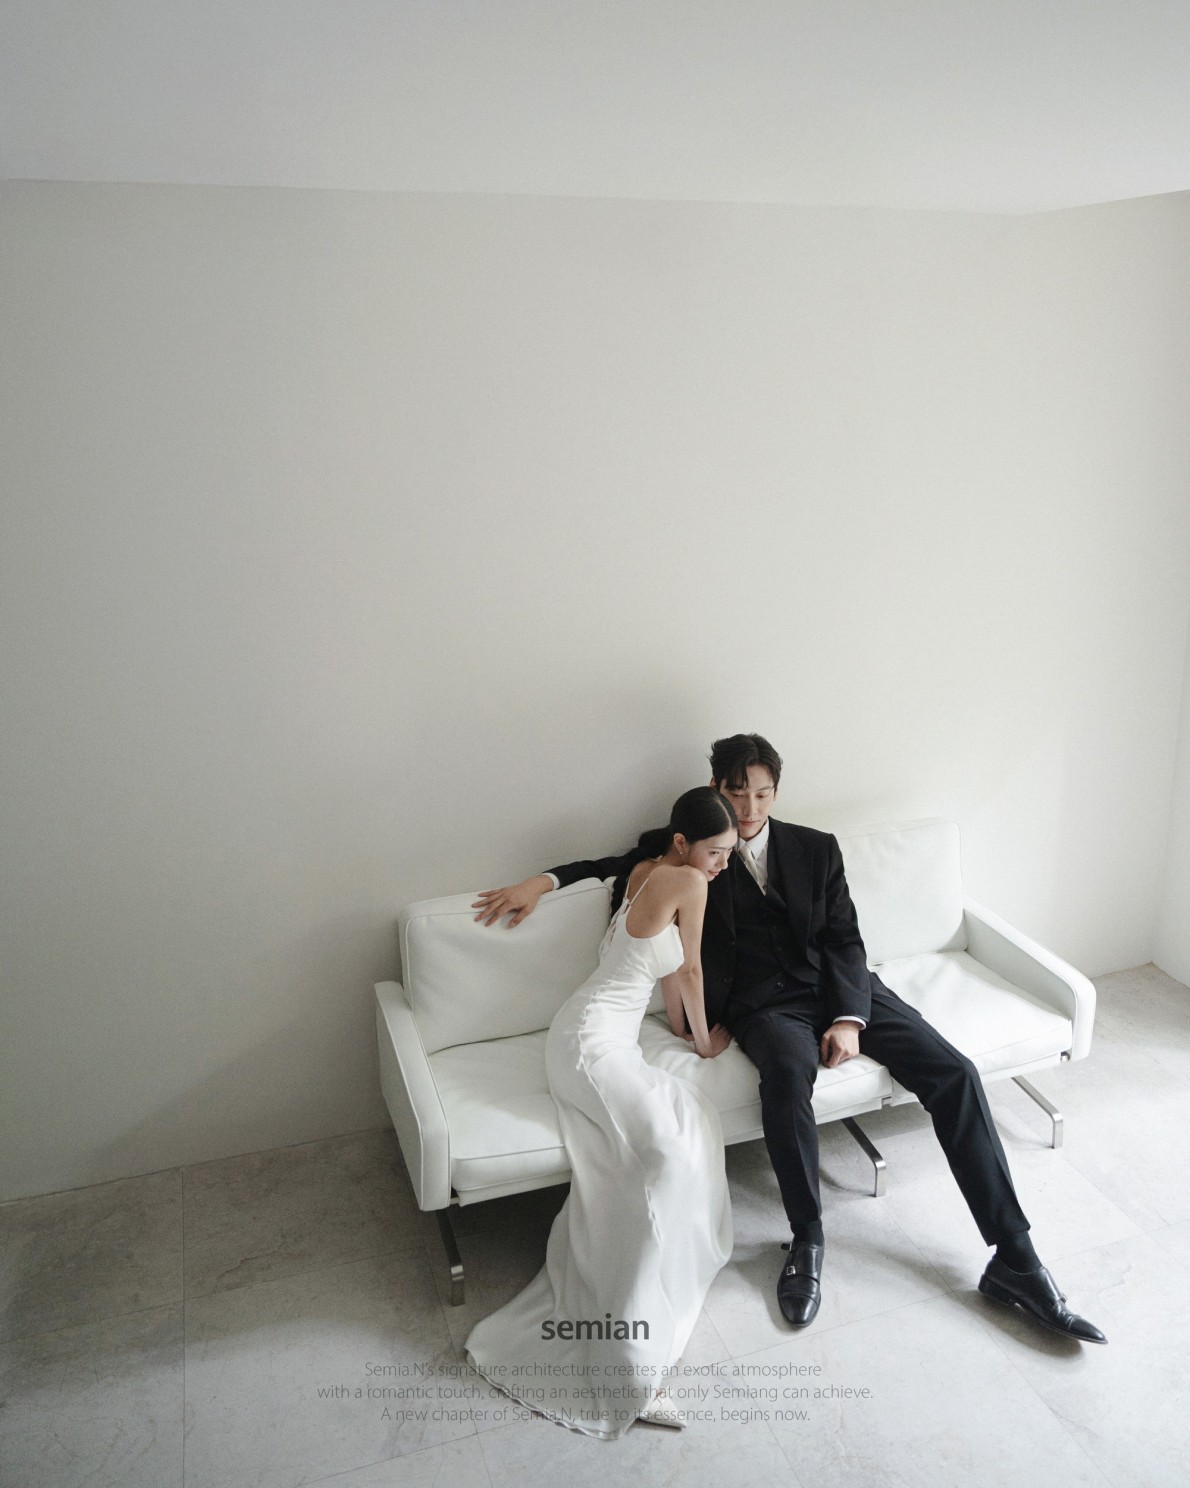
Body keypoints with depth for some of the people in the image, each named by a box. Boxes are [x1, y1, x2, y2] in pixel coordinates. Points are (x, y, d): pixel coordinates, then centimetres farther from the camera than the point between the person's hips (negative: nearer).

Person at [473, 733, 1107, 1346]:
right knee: (787, 1074, -37)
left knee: (954, 1073, -16)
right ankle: (807, 1240, -16)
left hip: (840, 988, 3)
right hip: (765, 1003, -2)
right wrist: (542, 880, -8)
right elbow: (620, 863, 10)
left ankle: (1014, 1260, -10)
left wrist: (849, 1017, -11)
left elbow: (844, 939, 5)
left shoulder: (816, 848, 10)